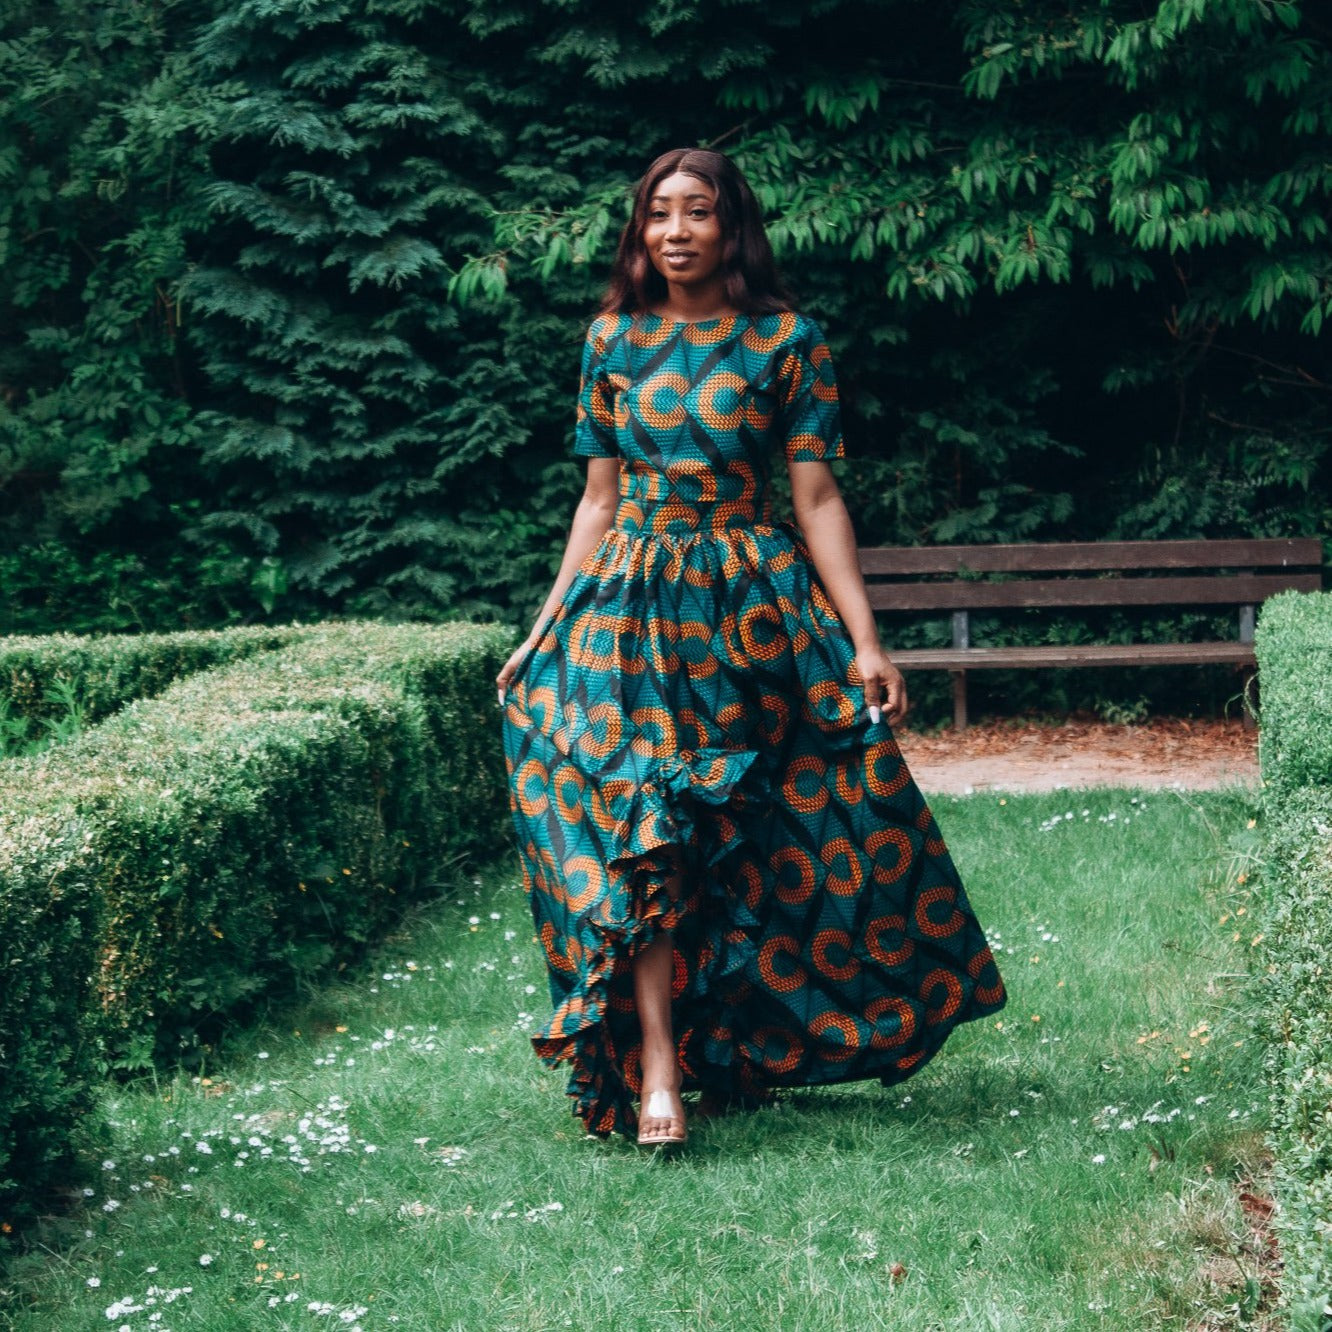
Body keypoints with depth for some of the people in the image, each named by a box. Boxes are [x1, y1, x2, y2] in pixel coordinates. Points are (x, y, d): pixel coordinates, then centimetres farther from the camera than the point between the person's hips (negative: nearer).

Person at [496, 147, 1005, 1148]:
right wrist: (545, 628, 10)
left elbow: (817, 499, -1)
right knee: (642, 827, -10)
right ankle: (656, 1064, -11)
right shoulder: (614, 341, 8)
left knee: (782, 836, 2)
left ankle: (742, 1040, 19)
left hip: (755, 605, -1)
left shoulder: (786, 341, 1)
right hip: (631, 606, 1)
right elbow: (599, 499, 12)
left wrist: (865, 641, -7)